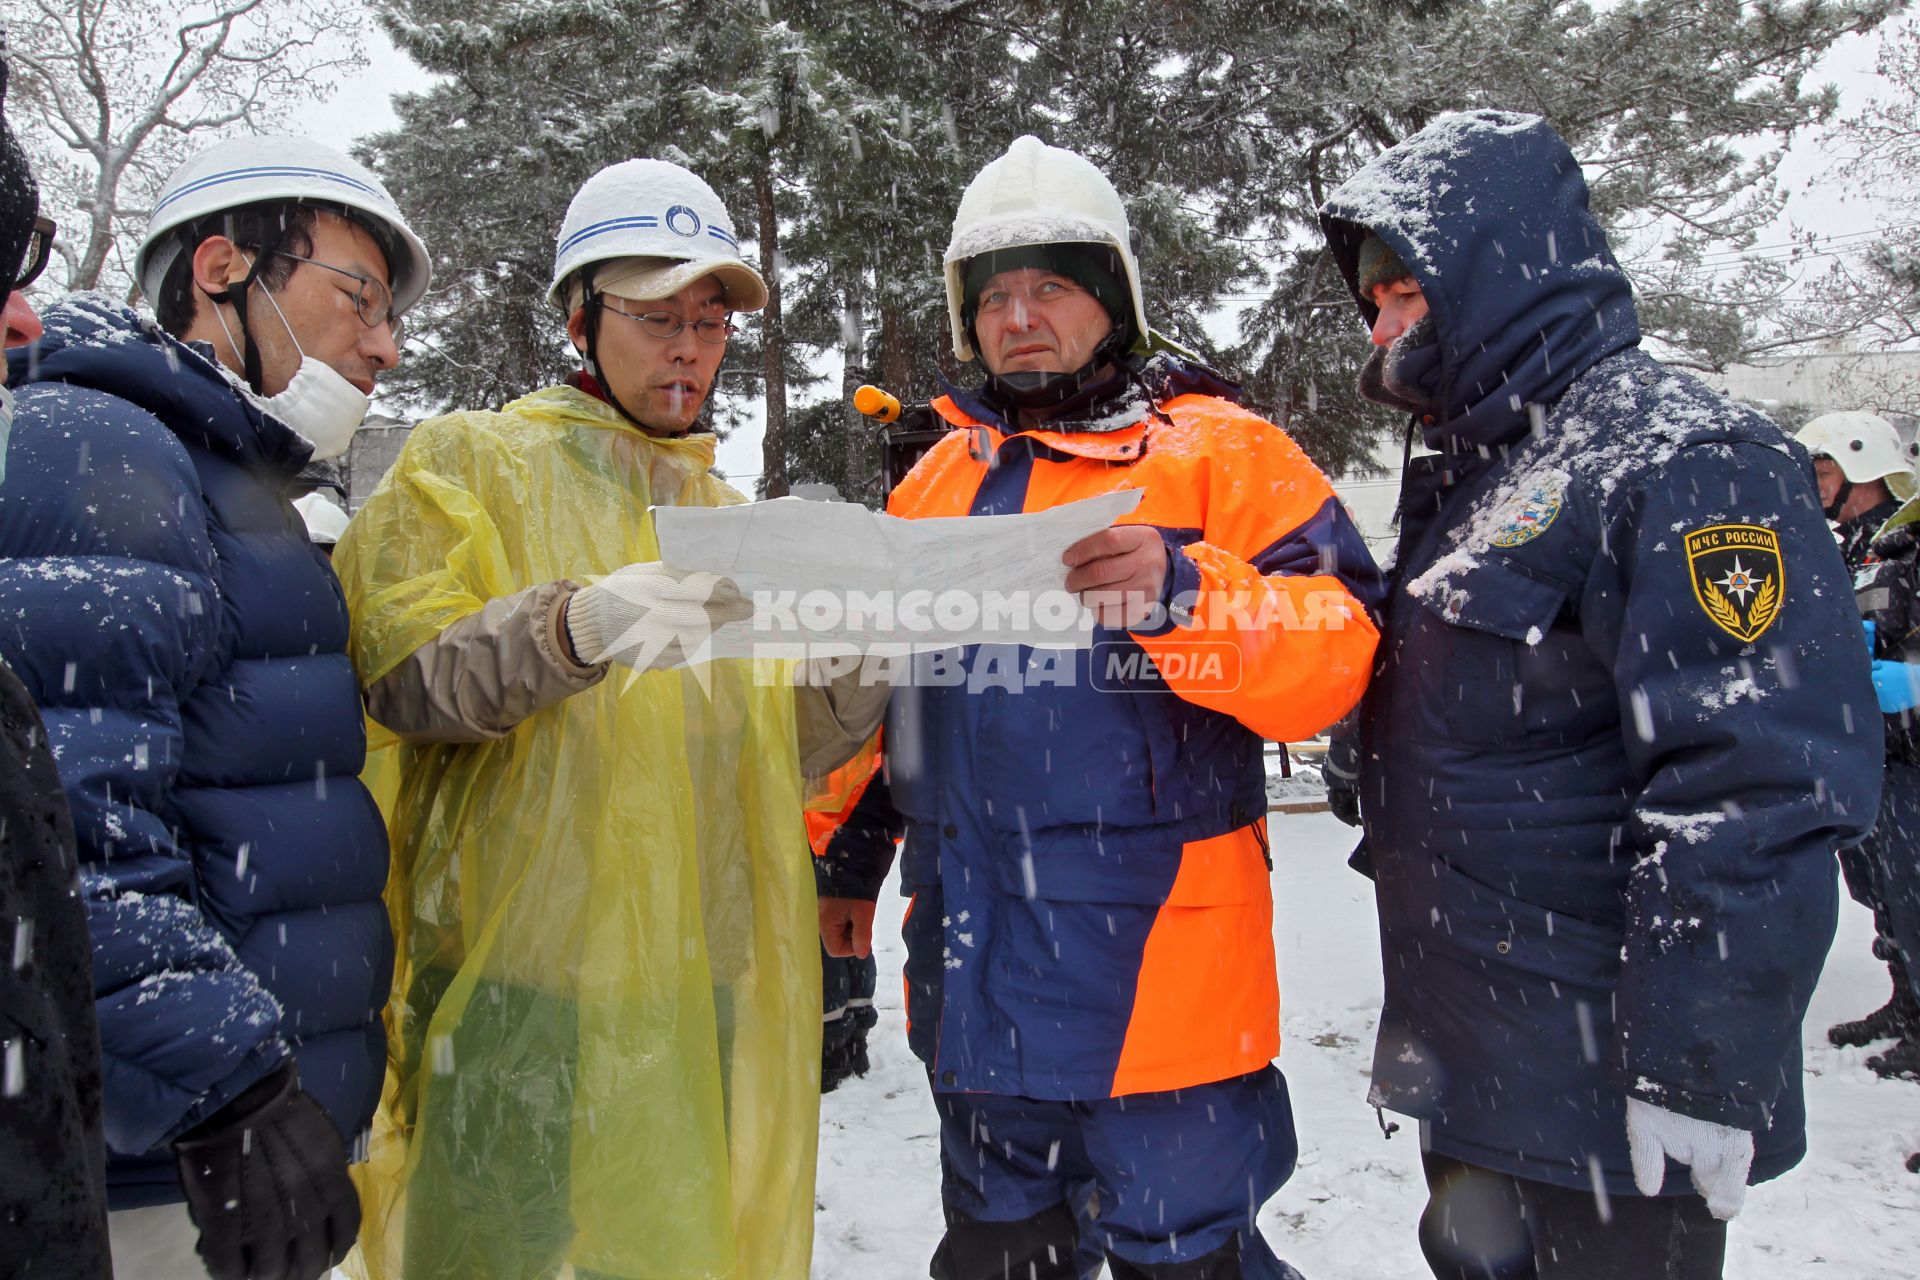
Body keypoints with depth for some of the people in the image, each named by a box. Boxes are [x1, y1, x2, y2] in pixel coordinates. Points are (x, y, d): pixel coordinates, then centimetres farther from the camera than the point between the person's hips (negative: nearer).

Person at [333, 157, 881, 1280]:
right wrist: (574, 629, -29)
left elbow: (781, 752, 15)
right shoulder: (472, 460, 4)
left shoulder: (732, 514, 18)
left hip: (710, 981, 5)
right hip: (528, 975, -4)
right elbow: (401, 673, -12)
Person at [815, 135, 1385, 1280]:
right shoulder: (938, 478, 13)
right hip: (975, 977, 6)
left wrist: (1184, 593, -29)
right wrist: (850, 857, 22)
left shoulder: (1215, 450, -4)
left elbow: (1334, 652, -13)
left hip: (1158, 969, -5)